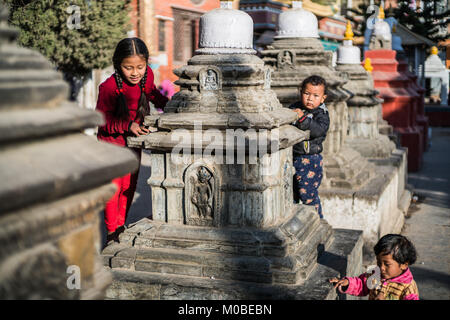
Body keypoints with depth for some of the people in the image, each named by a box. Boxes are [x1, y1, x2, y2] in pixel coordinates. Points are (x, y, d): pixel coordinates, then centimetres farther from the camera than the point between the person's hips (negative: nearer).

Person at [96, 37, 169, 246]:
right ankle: (112, 231, 11)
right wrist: (128, 126, -30)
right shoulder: (109, 87, -28)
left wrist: (167, 105, 0)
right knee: (113, 186, -5)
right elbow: (102, 119, -20)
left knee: (129, 185, 13)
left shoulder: (147, 75, -11)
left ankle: (122, 225, 29)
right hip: (112, 142, -5)